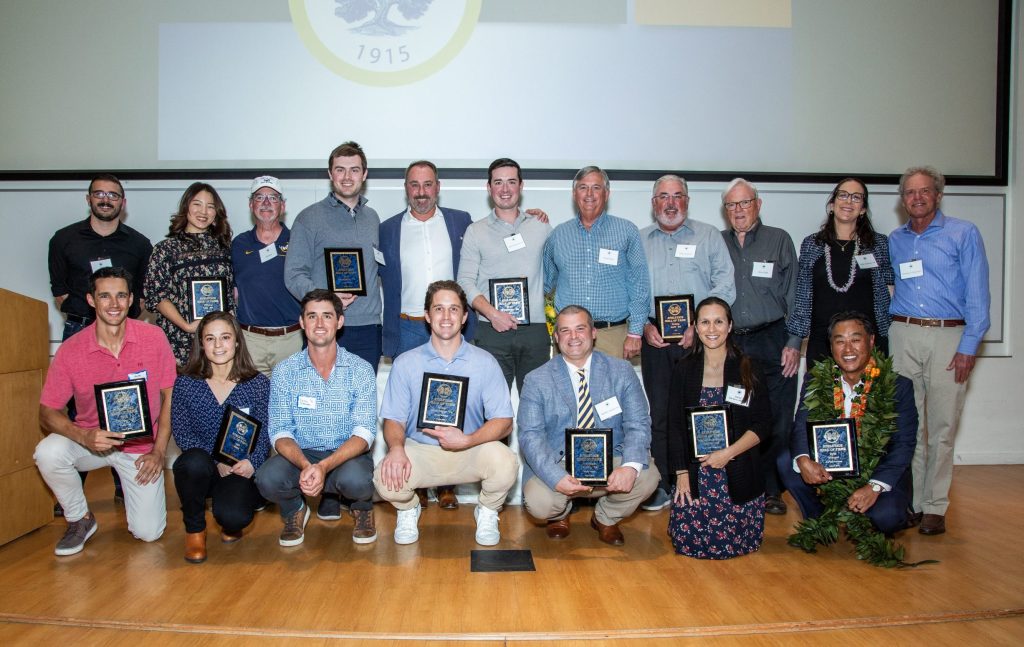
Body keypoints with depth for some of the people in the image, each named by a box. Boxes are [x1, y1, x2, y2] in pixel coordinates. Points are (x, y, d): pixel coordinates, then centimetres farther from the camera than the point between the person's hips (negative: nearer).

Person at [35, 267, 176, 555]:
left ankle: (132, 487, 28)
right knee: (48, 453, -32)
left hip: (141, 445, 0)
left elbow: (169, 395, -4)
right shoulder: (71, 350, -12)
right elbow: (47, 412, -8)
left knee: (148, 532, -8)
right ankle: (80, 519, -3)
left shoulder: (154, 337, -12)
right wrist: (84, 436, -28)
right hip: (91, 441, 1)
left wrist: (159, 450, -10)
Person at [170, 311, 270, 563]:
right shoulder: (185, 384, 1)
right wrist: (217, 462, -18)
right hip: (202, 470, 1)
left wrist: (252, 462, -22)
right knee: (194, 462, -35)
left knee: (234, 516, -30)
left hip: (242, 470, -1)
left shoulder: (258, 383, 0)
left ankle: (230, 524, 14)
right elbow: (181, 432, -4)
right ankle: (194, 529, -4)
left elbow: (265, 432, -2)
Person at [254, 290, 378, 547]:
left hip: (347, 455, -1)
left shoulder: (361, 369, -6)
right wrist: (305, 465, -28)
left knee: (355, 479, -35)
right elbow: (280, 431, -6)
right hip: (299, 456, 2)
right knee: (267, 478, -30)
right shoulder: (284, 371, -1)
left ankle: (362, 508, 5)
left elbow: (364, 432, -13)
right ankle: (295, 510, 8)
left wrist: (324, 466, -30)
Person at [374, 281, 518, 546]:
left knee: (505, 463, -31)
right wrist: (396, 447, -24)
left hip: (471, 452, 0)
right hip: (420, 452, 1)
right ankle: (408, 509, 11)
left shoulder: (485, 362, -1)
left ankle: (487, 511, 6)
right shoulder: (405, 363, 1)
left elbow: (503, 421, -5)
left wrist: (467, 440, -23)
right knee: (386, 478, -29)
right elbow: (393, 419, 0)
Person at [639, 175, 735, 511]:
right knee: (660, 413, 3)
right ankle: (663, 485, 12)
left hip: (698, 339, -1)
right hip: (655, 339, 1)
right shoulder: (639, 240, 14)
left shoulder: (709, 236, 9)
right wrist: (645, 325, -5)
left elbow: (725, 286, 1)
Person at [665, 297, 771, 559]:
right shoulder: (684, 370, 5)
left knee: (736, 541, -7)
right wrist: (681, 472, -5)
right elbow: (675, 426, 3)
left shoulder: (748, 369, 2)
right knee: (687, 539, -8)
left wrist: (728, 453, -13)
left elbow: (763, 425, -1)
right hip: (695, 473, 1)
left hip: (739, 473, -1)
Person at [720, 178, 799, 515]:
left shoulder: (779, 240, 8)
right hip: (729, 344, 1)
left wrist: (793, 343, -3)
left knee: (777, 421, -1)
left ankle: (770, 490, 14)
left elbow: (794, 295, 4)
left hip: (772, 342, -1)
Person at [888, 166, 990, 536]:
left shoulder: (964, 234, 4)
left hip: (948, 336, -3)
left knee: (942, 426, -1)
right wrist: (877, 335, 8)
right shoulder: (894, 240, 15)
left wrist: (969, 346, -9)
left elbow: (977, 294, -2)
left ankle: (935, 506, 7)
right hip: (903, 335, 3)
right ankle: (909, 501, 11)